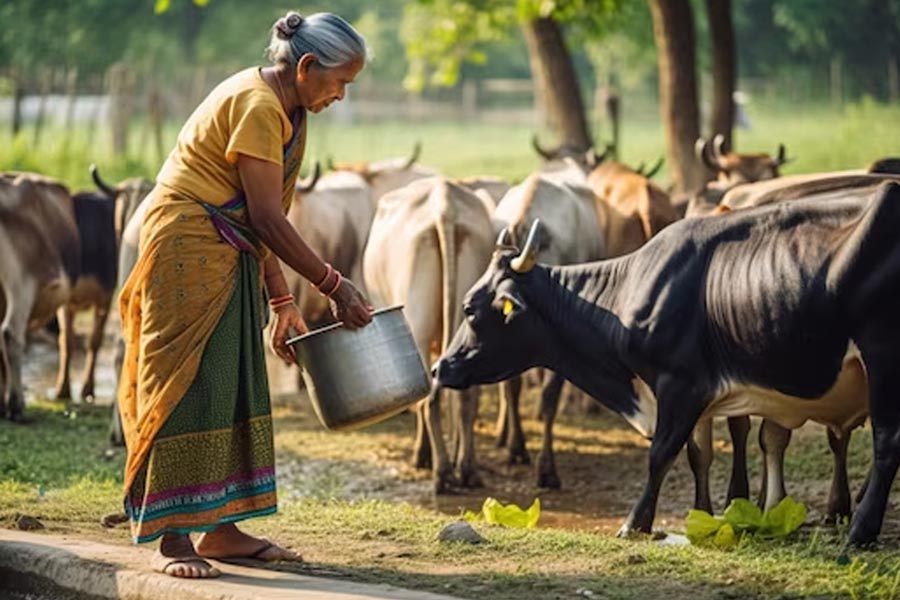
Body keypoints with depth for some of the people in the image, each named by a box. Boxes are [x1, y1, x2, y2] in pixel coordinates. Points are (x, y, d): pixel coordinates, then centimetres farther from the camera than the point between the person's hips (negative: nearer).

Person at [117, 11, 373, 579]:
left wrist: (281, 301, 14)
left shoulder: (282, 109, 12)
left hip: (229, 256, 10)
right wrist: (334, 285, -16)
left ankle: (220, 529, 13)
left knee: (235, 387, 9)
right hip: (187, 249, -10)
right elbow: (267, 218, -20)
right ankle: (173, 537, -9)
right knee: (189, 384, -10)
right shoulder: (258, 106, -18)